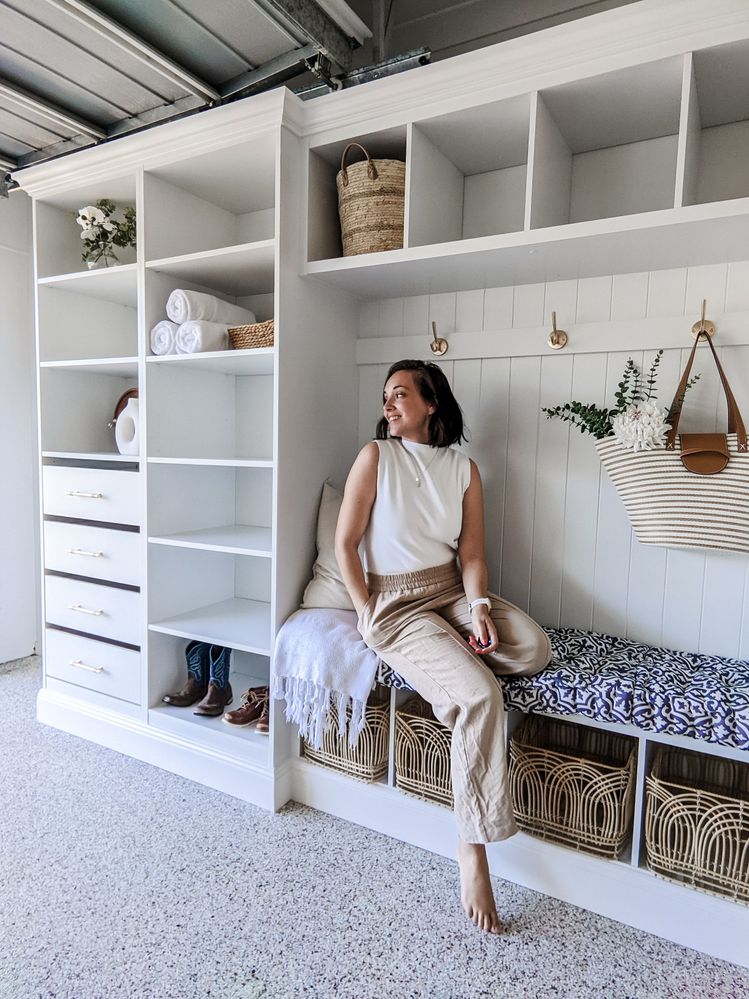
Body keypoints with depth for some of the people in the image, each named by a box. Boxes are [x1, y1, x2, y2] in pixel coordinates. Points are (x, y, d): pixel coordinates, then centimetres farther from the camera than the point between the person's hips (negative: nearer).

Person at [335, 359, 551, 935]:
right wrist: (368, 614, -8)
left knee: (534, 649, -24)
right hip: (395, 603, -4)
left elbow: (471, 553, 3)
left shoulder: (464, 469, 7)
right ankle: (472, 851, -10)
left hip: (452, 593, 5)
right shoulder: (375, 456, -2)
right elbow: (344, 544, -3)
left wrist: (479, 605, -15)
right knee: (480, 695, -25)